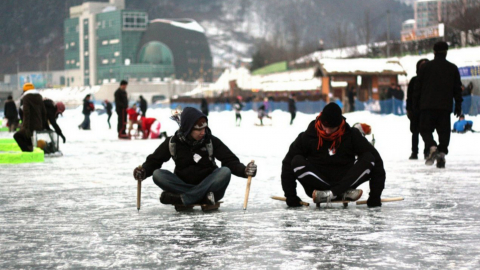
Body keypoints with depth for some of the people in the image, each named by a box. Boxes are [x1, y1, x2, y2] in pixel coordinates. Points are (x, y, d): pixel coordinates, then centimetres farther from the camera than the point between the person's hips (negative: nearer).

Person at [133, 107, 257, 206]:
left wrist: (244, 170, -28)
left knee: (225, 172, -29)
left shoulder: (211, 141, -5)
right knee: (157, 174, -24)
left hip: (207, 185, -1)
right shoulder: (172, 143, -3)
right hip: (182, 185, 1)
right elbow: (154, 160, 3)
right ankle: (204, 198, -35)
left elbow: (230, 161, -8)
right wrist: (143, 171, -18)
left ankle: (182, 199, -36)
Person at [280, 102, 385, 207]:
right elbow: (288, 162, -7)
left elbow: (376, 160, -9)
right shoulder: (308, 136, -8)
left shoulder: (351, 135, -7)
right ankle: (343, 195, -30)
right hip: (317, 186, 0)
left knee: (369, 159, -20)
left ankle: (331, 194, -32)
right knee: (297, 161, -27)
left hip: (345, 182, 0)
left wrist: (375, 196, -17)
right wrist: (291, 197, -15)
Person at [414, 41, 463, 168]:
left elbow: (418, 86, 5)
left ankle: (432, 147, -22)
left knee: (425, 129, 3)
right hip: (445, 106, 2)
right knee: (444, 131, 7)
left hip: (427, 105, -2)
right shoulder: (453, 68, 8)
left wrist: (416, 103, 12)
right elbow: (457, 88, 10)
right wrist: (458, 105, 15)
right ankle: (442, 153, -5)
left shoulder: (425, 67, 3)